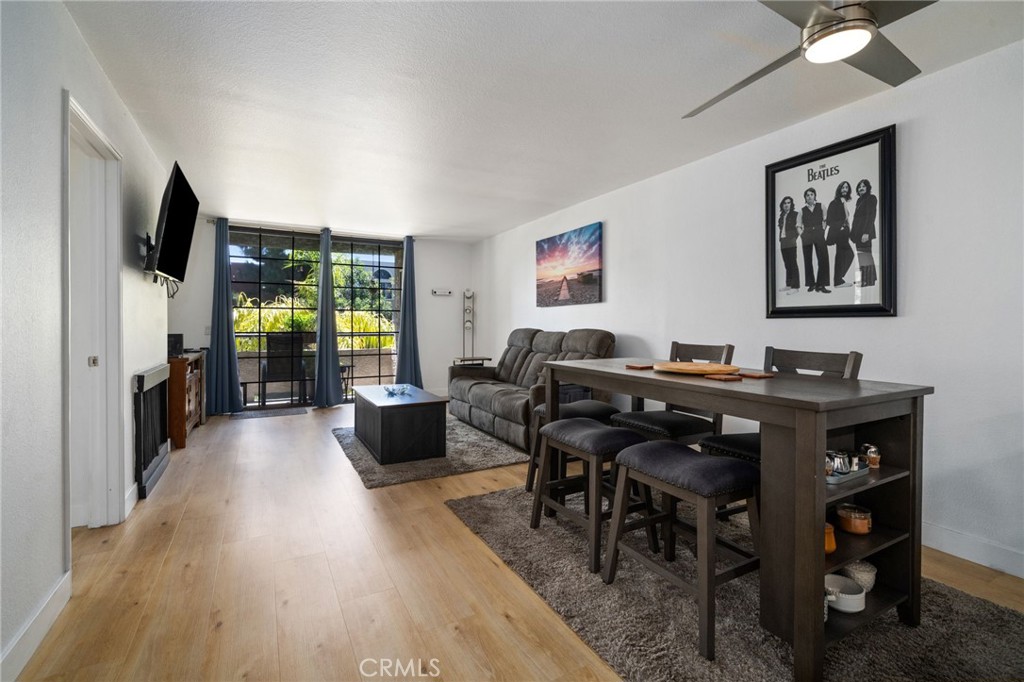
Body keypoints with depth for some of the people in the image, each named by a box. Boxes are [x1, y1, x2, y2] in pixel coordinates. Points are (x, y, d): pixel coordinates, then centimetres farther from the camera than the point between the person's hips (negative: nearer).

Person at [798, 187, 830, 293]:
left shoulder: (821, 207, 10)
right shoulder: (802, 210, 11)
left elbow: (826, 220, 9)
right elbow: (798, 225, 13)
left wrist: (823, 229, -3)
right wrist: (801, 234, -2)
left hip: (819, 234, -1)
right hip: (806, 237, 1)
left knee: (823, 258, -8)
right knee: (808, 260, 2)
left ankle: (821, 284, -6)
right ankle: (811, 284, 10)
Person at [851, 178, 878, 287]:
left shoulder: (871, 198, -3)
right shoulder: (859, 200, 19)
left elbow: (870, 216, -12)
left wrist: (866, 233, -20)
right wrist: (852, 233, 15)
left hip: (864, 232, -8)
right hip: (857, 232, 8)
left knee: (865, 255, -9)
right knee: (861, 256, 7)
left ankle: (868, 280, -7)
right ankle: (863, 279, 10)